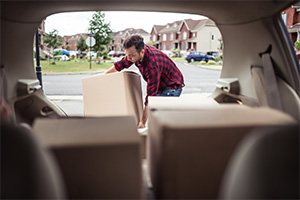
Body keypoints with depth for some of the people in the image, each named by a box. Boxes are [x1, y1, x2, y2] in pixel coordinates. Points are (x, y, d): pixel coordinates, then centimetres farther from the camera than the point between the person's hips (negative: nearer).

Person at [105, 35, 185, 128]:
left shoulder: (152, 65, -39)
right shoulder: (136, 51, -14)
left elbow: (151, 96, -35)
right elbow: (122, 63, 6)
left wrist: (143, 121, -30)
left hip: (172, 86, -8)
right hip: (159, 86, 8)